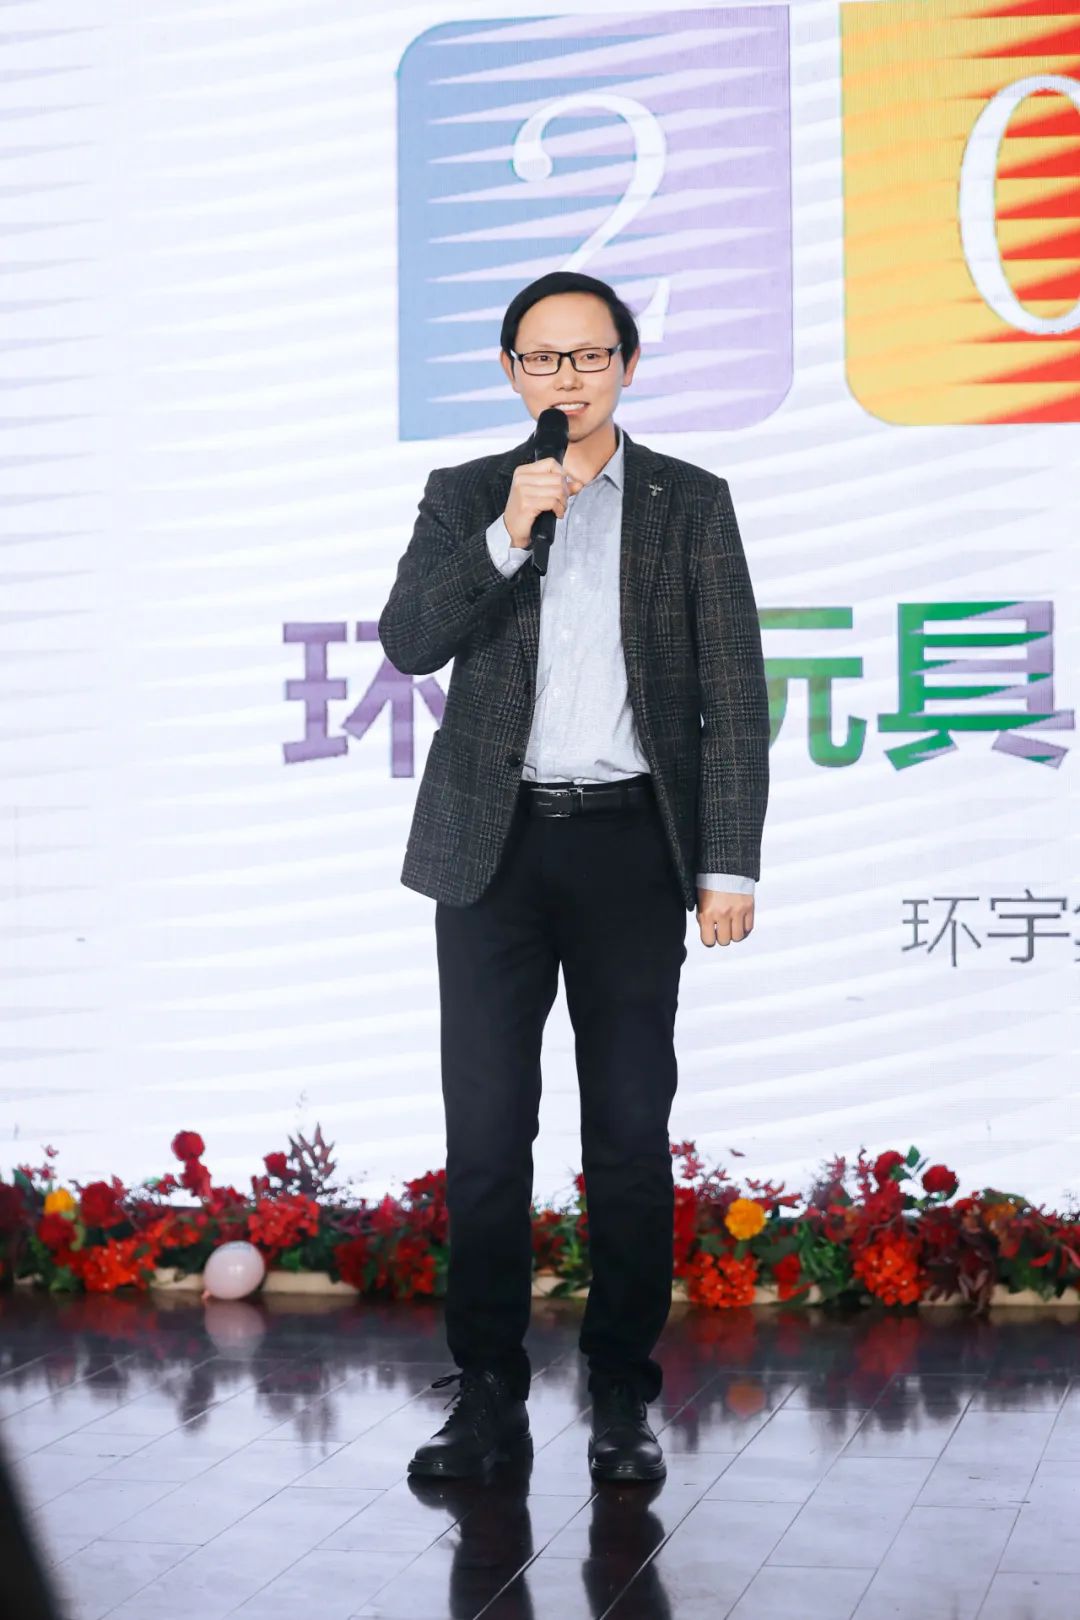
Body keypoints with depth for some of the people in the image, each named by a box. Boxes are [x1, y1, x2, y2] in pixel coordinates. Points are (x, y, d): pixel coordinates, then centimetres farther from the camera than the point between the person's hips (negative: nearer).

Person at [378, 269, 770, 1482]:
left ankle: (623, 1393, 14)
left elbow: (734, 693, 2)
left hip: (630, 845, -1)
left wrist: (731, 863, -5)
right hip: (496, 847, 1)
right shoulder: (465, 497, 9)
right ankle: (488, 1388, 14)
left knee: (632, 1133, 2)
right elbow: (410, 642, -4)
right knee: (485, 1133, 2)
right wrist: (508, 535, -15)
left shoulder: (691, 504, 6)